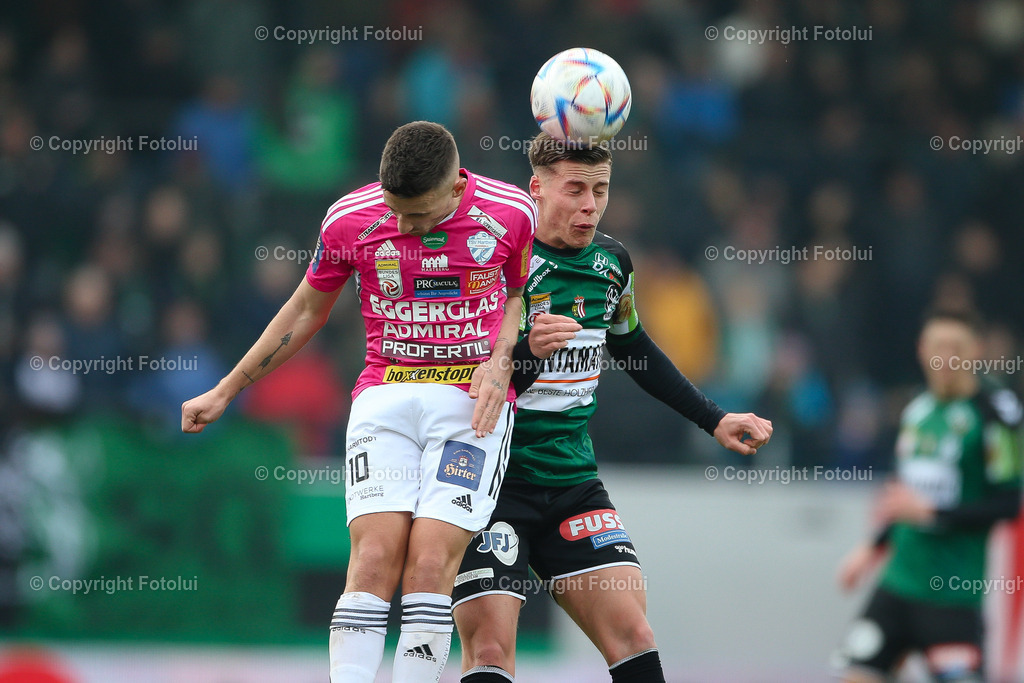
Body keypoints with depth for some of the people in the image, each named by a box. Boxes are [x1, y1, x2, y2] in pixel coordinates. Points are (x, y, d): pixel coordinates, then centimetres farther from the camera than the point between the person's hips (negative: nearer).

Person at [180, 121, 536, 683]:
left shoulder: (511, 213, -6)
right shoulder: (349, 220, -3)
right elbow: (306, 310, 13)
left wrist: (500, 362, -4)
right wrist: (225, 392, 18)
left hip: (472, 401, -1)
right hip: (385, 397, 1)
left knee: (431, 563, -15)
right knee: (375, 556, -16)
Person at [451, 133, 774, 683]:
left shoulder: (611, 261, 7)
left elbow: (634, 351, 25)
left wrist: (715, 420, 24)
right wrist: (528, 350, -36)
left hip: (573, 482, 6)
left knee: (631, 634, -5)